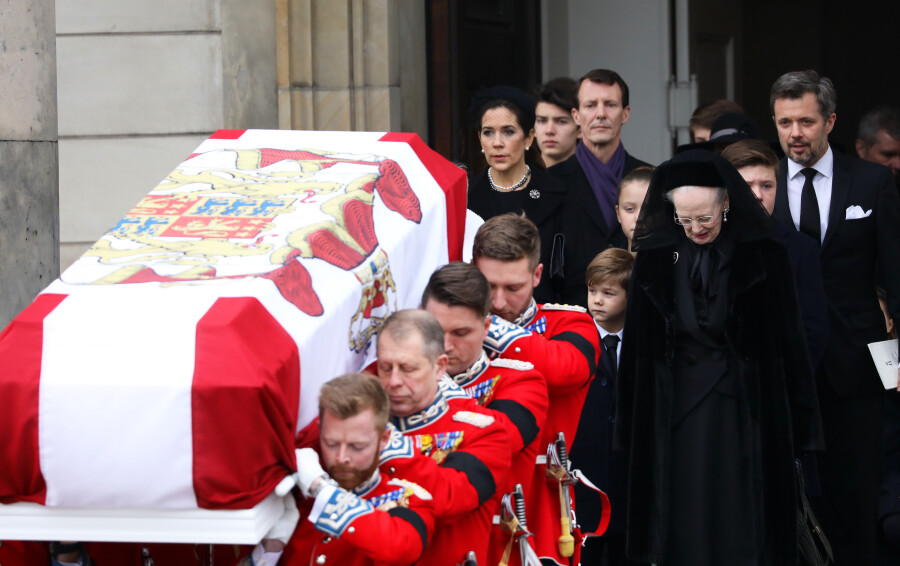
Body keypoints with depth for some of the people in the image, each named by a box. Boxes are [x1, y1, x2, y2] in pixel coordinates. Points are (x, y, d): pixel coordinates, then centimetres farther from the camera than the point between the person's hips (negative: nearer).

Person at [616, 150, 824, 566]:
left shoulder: (763, 257, -4)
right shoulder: (655, 258, 1)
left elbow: (787, 343, -3)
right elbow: (637, 347, 5)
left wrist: (797, 425, -4)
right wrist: (632, 423, 4)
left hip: (744, 407, -2)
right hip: (676, 407, 2)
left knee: (742, 529, -1)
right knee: (682, 524, 4)